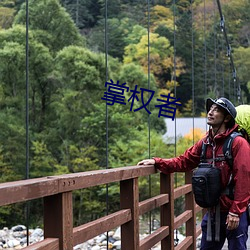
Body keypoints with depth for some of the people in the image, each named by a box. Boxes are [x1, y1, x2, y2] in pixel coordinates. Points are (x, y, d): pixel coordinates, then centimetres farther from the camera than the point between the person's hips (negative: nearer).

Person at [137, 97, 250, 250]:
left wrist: (235, 212, -19)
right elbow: (183, 162, 9)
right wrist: (157, 162, -3)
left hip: (234, 214, -6)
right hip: (213, 212, 7)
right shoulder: (205, 143, 7)